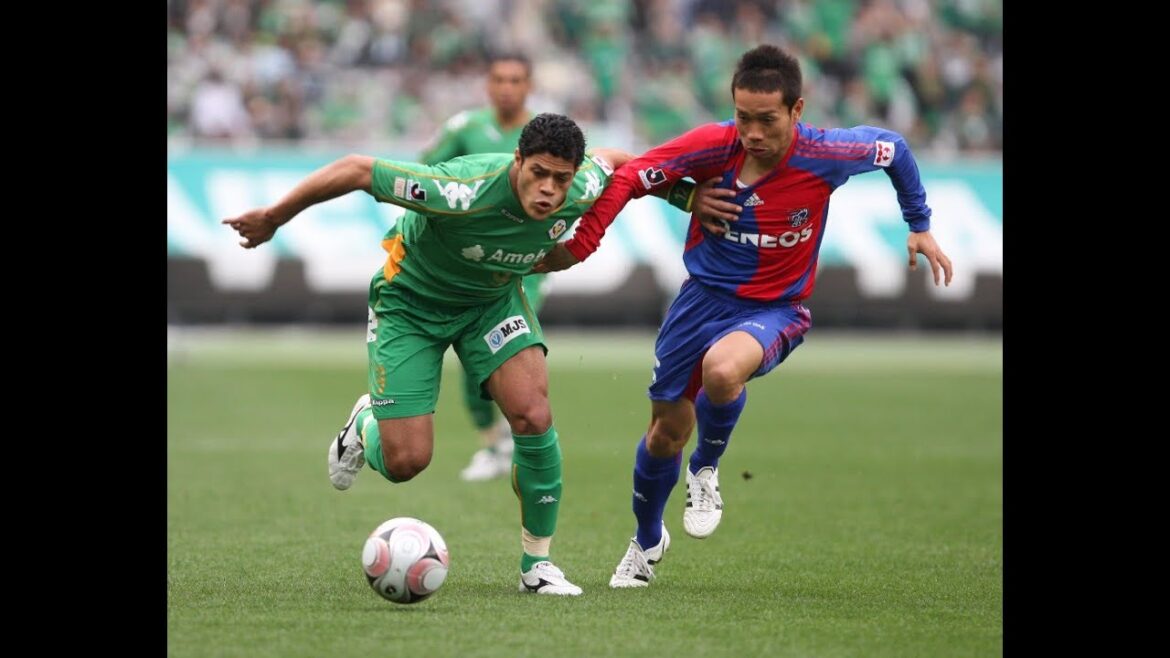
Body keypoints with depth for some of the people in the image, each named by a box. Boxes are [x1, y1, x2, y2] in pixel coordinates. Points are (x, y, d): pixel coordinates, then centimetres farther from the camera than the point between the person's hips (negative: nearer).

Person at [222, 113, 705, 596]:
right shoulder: (463, 192, -40)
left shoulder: (581, 192, -23)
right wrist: (274, 218, -25)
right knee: (406, 460, -8)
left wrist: (680, 190, 9)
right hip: (411, 298, -4)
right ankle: (366, 425, 32)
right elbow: (355, 169, -33)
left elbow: (610, 158, 3)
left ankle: (537, 563, 0)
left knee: (534, 416, -19)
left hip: (494, 298, 4)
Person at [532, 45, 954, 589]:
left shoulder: (822, 156, -20)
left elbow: (891, 147, 0)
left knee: (722, 370, -35)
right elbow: (628, 177, -13)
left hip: (776, 309, -2)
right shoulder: (712, 146, -19)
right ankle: (647, 541, 40)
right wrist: (577, 247, -21)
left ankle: (706, 469, -2)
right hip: (704, 294, 2)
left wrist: (920, 226, 11)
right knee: (667, 430, 9)